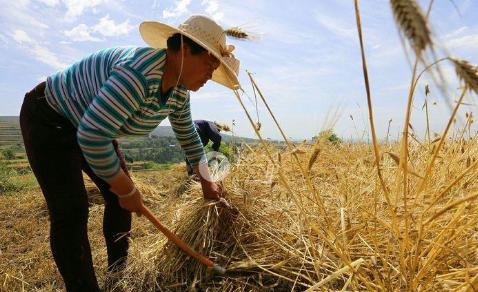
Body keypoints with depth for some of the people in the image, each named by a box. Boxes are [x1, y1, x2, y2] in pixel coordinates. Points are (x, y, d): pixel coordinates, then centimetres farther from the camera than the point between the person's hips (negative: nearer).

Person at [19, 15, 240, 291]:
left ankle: (120, 270, 25)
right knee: (71, 211, -13)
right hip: (50, 120, -8)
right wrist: (127, 190, -27)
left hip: (92, 129, 8)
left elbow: (188, 135, 6)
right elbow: (92, 137, -41)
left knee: (121, 196, 7)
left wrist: (206, 181, 11)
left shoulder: (179, 90, -9)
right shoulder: (140, 73, -38)